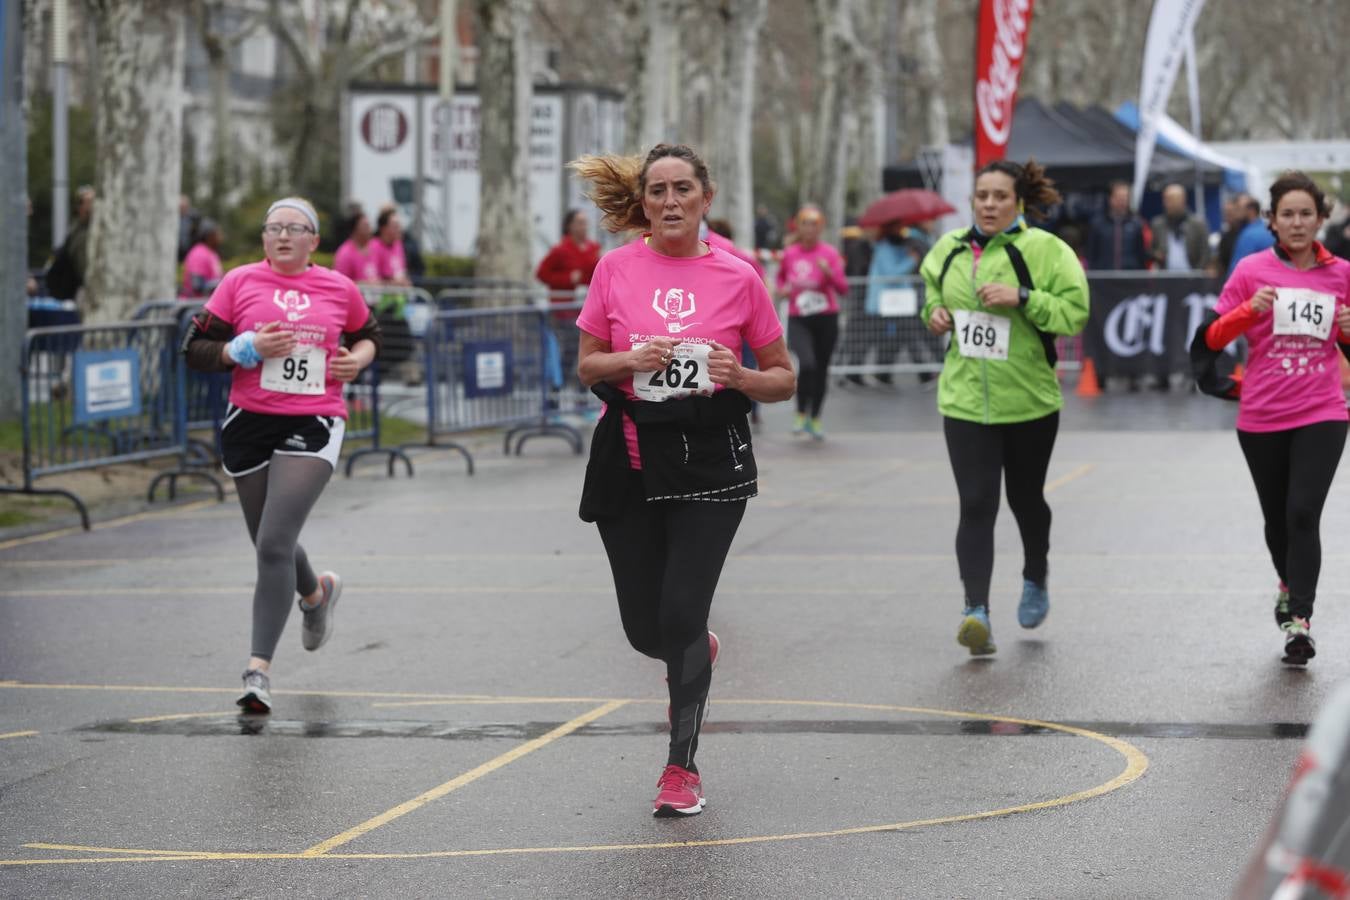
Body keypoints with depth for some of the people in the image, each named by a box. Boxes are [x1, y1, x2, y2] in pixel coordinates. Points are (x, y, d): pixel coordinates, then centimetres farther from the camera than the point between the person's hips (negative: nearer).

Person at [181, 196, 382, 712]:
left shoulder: (339, 290, 5)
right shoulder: (240, 283, 1)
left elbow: (368, 336, 23)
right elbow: (195, 349, 2)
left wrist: (357, 359, 2)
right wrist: (247, 349, -14)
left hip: (312, 426, -2)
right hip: (249, 423, 2)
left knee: (274, 545, -16)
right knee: (273, 545, 17)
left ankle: (260, 668, -13)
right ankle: (316, 593, 53)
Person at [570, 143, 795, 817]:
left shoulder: (737, 278, -2)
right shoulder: (616, 269, 1)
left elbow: (782, 379, 5)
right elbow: (585, 367, 7)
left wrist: (739, 376, -15)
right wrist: (633, 360, -13)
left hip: (710, 463, -2)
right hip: (629, 458, 2)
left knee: (682, 614, -11)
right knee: (645, 628, 5)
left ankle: (682, 765, 4)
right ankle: (698, 654, 42)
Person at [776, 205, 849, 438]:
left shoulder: (829, 253, -5)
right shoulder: (790, 253, 1)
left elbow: (843, 290, -9)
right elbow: (781, 275, 24)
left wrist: (830, 272, -25)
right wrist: (782, 289, 3)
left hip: (826, 319, 0)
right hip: (798, 320, 0)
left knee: (821, 369, 9)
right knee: (807, 364, -22)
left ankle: (815, 417, 29)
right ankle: (801, 414, -3)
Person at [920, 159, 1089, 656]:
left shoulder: (1044, 249, -9)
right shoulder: (949, 249, 6)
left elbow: (1075, 311, -14)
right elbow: (933, 295, 24)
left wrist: (1022, 297, -24)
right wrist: (935, 314, 3)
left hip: (1029, 400, -2)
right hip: (964, 401, 2)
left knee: (1025, 498, 16)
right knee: (976, 505, -10)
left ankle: (1035, 580, 44)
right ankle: (977, 610, -18)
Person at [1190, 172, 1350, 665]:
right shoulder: (1253, 270, -1)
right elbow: (1210, 339, -2)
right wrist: (1250, 309, -18)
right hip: (1262, 418, 1)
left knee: (1304, 513, -15)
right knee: (1277, 517, 13)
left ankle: (1299, 619, -15)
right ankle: (1289, 584, 42)